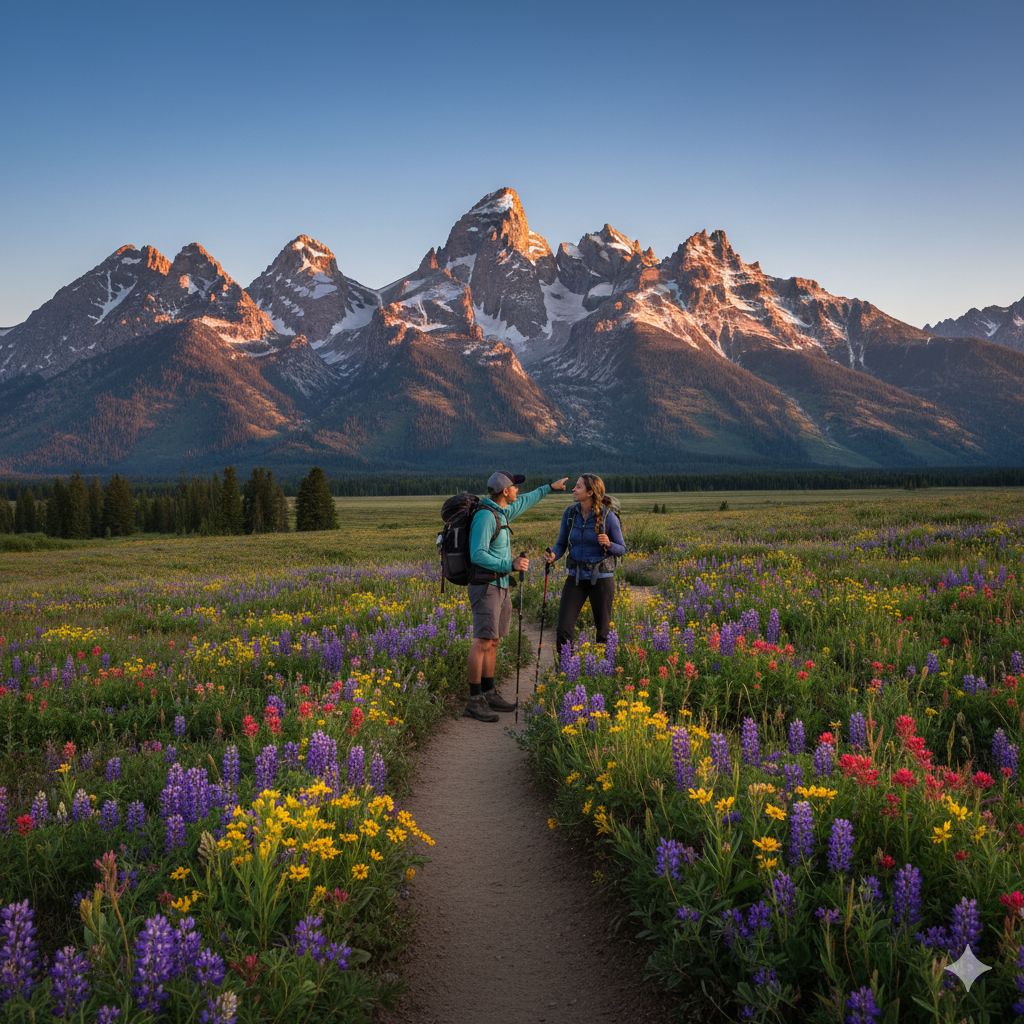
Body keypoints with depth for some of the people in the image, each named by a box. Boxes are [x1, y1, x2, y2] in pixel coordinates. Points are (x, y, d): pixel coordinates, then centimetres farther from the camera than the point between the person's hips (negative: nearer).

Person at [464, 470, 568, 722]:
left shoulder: (499, 512, 12)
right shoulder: (485, 516, -18)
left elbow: (522, 503, 33)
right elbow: (477, 556, -24)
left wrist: (549, 487, 41)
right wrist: (511, 565, -29)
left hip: (499, 586, 10)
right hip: (485, 586, -10)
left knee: (493, 641, 11)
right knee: (483, 642, -13)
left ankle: (488, 694, 17)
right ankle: (474, 703, -12)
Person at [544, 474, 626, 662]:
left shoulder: (608, 517, -12)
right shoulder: (570, 513, -2)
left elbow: (621, 550, -2)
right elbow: (561, 544, 6)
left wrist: (608, 544, -24)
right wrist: (552, 556, -17)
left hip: (601, 578, -3)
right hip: (576, 577, 3)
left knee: (603, 631, 7)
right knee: (563, 630, -7)